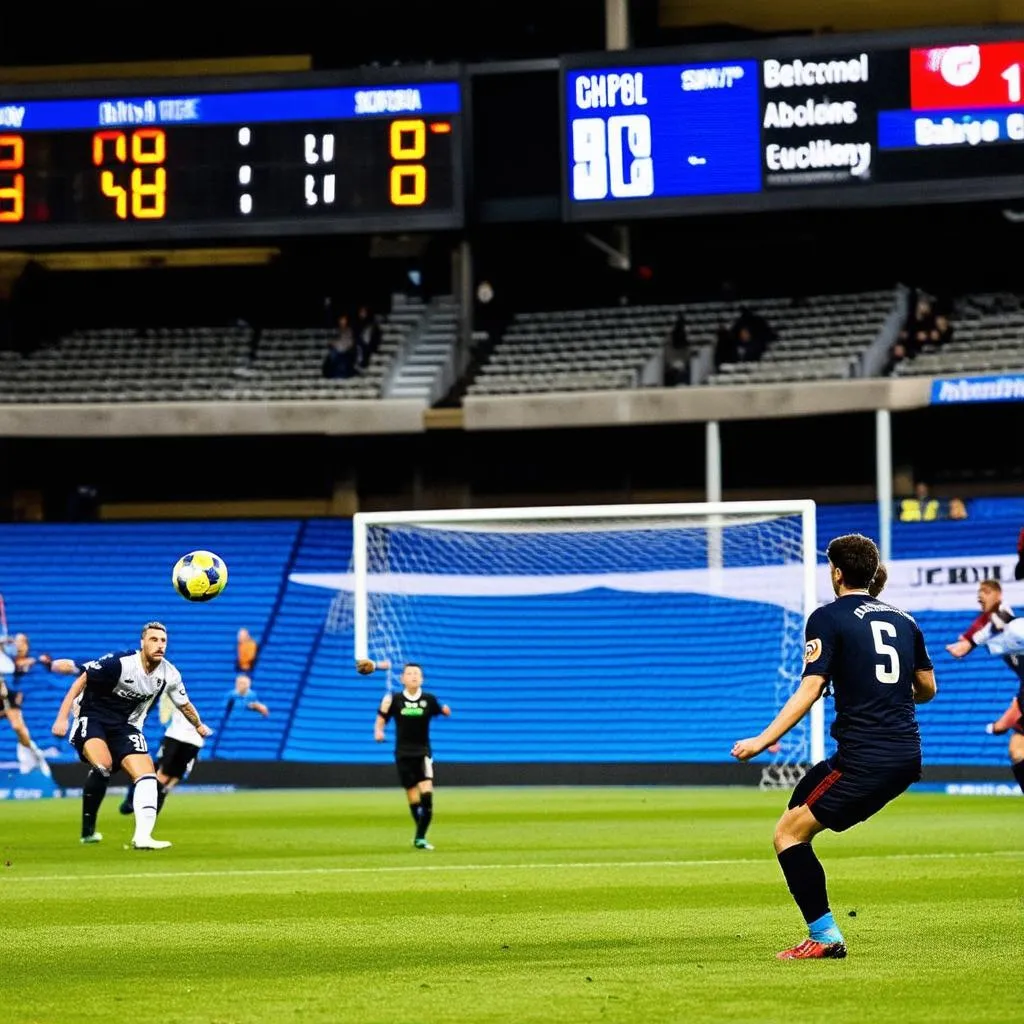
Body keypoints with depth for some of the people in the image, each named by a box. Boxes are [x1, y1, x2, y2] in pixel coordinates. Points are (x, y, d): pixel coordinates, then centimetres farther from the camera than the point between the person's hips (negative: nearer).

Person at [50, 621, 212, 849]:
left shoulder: (170, 675, -5)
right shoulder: (119, 663, -23)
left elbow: (184, 704, 16)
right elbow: (81, 681, -16)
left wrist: (199, 725, 33)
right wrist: (62, 717, -20)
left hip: (125, 726, 6)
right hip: (92, 718, -6)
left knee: (147, 773, -13)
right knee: (103, 764, -30)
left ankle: (142, 837, -18)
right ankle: (87, 830, -16)